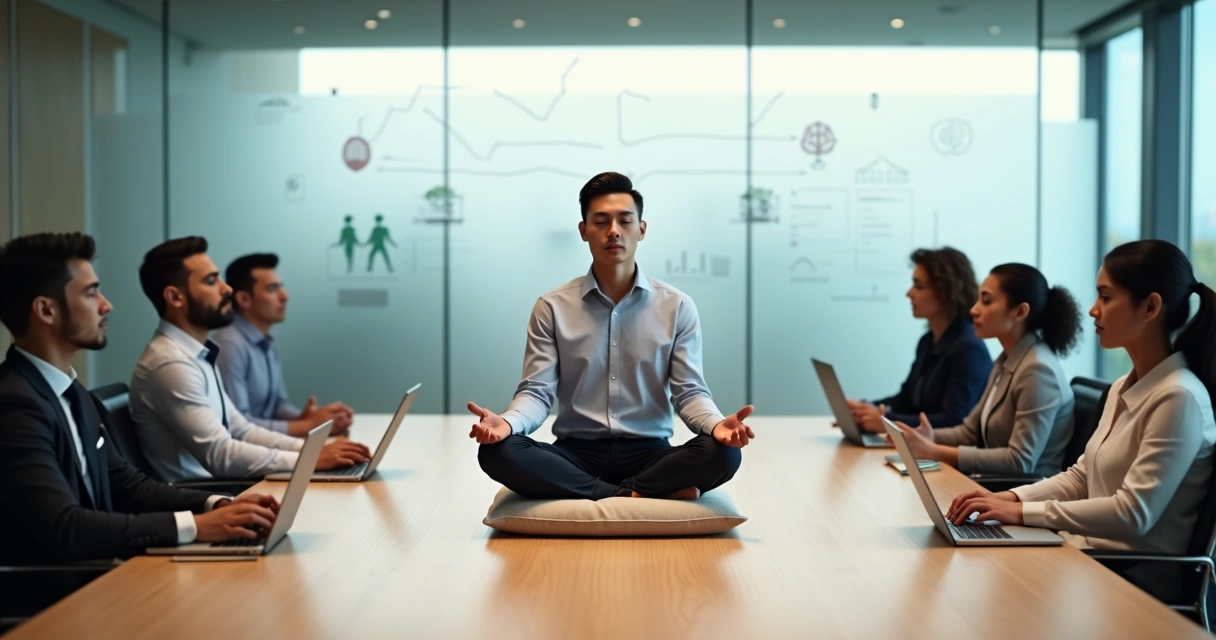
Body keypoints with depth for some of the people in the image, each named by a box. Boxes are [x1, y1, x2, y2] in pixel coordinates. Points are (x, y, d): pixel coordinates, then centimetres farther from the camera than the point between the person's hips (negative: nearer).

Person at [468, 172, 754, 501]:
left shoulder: (677, 306, 4)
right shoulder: (552, 307, 4)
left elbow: (690, 391, 0)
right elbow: (537, 390, -2)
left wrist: (716, 424, -24)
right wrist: (506, 422, -26)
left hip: (649, 453, -1)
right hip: (576, 454, 1)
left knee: (723, 453, -30)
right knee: (497, 452, -29)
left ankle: (618, 495, -18)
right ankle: (643, 494, -24)